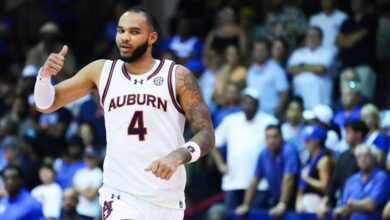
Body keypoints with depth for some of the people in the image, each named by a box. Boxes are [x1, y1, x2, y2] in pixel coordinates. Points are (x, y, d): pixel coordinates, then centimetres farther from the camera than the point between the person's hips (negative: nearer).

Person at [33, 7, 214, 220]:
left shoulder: (178, 76, -2)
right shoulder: (101, 71, 5)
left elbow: (207, 135, -5)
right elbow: (46, 104, 10)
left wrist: (178, 156, -26)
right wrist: (45, 74, -12)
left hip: (167, 199, 0)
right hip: (120, 195, 0)